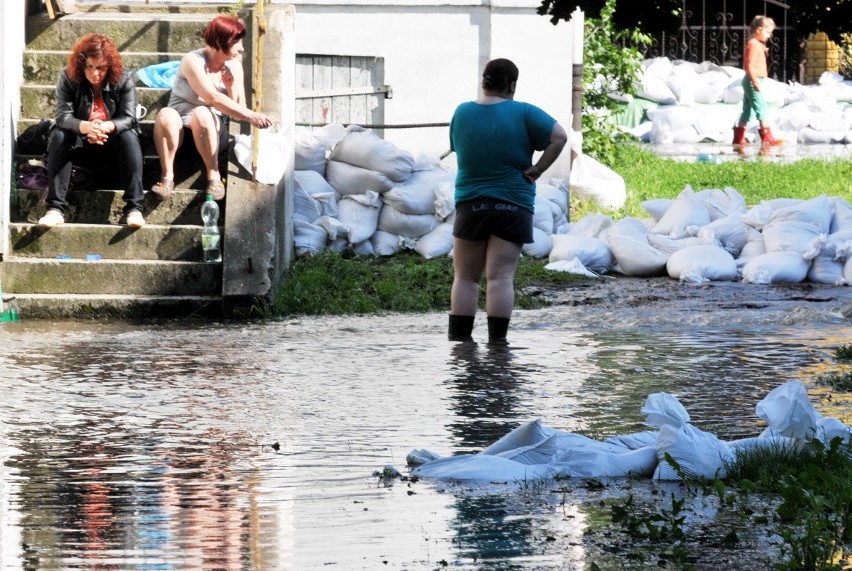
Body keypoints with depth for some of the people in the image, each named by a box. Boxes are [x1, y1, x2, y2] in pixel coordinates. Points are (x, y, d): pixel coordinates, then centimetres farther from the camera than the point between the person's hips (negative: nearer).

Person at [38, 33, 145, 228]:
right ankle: (56, 208, -37)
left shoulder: (124, 79, -11)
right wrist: (86, 127, -45)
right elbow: (62, 116, -22)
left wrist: (106, 127, -43)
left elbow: (128, 117, -19)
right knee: (59, 137, -30)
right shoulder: (68, 78, -12)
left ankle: (134, 208, -39)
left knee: (129, 137, -32)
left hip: (113, 143, 0)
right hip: (80, 142, 0)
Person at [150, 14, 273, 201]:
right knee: (165, 115, -37)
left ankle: (214, 176, -26)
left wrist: (231, 87, -13)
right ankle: (167, 177, -30)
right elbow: (213, 98, -25)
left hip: (211, 130, 2)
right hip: (179, 130, -2)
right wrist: (250, 116, -32)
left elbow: (237, 114, 4)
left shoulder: (234, 66, 5)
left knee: (201, 114, -34)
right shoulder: (193, 61, -11)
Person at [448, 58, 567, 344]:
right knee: (501, 278, -4)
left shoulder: (462, 113, 3)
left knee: (465, 278, 9)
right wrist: (538, 169, -7)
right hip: (514, 205, -2)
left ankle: (459, 338, 4)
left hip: (470, 203, 2)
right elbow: (559, 137, -14)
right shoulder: (523, 113, -6)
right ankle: (497, 340, -9)